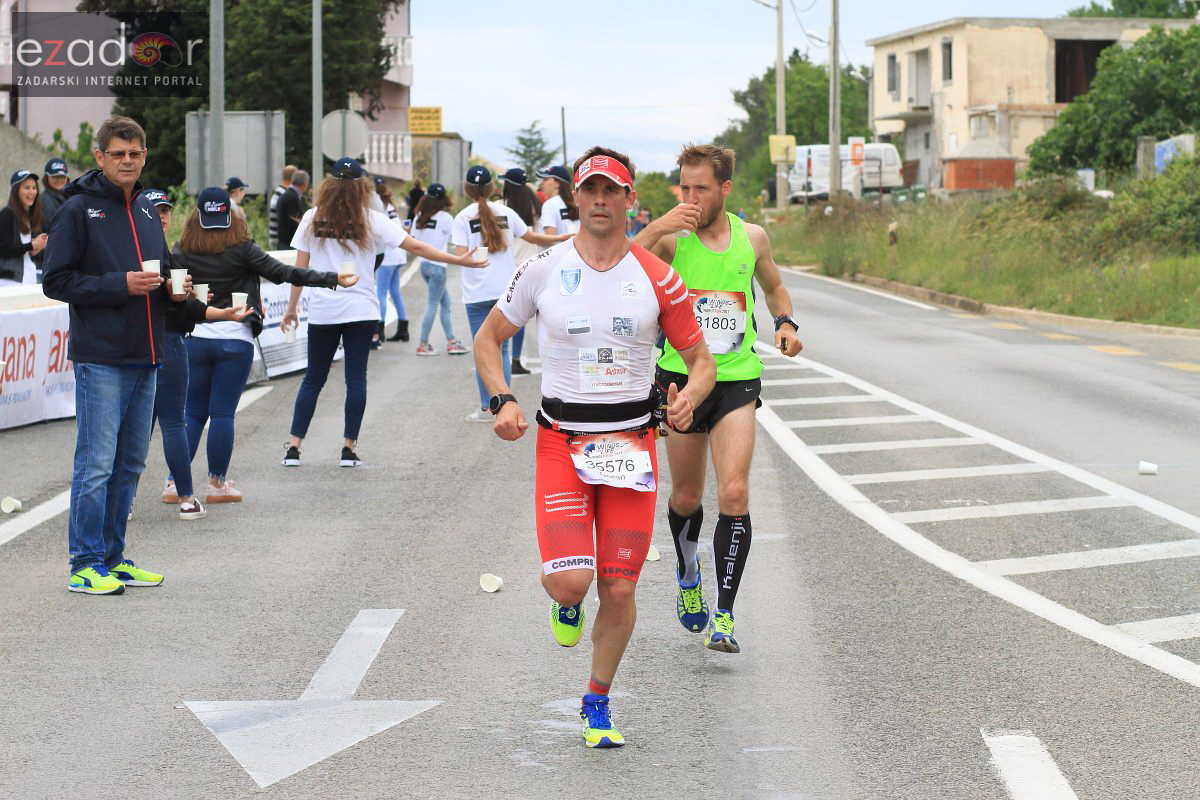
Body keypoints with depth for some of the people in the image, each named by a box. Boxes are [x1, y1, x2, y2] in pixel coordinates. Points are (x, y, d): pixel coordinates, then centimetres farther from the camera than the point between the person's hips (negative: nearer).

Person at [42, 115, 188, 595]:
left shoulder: (147, 211, 16)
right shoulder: (78, 209, -6)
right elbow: (56, 281, -11)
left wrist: (172, 289, 5)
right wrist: (121, 284, -18)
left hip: (144, 357, 7)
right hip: (100, 358, -7)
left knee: (130, 463, 11)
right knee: (96, 464, -7)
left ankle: (112, 557, 20)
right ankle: (86, 564, -1)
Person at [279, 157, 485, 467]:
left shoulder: (313, 219, 1)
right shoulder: (371, 221, -3)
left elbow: (300, 268, 1)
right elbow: (415, 247, -4)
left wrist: (291, 308, 10)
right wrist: (458, 260, 1)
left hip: (322, 311, 1)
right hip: (361, 310, -1)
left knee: (313, 379, 9)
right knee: (356, 378, 4)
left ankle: (294, 447, 4)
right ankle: (349, 449, 4)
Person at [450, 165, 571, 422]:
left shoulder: (463, 218, -5)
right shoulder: (506, 213, 5)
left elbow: (461, 255, -13)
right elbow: (531, 236, 15)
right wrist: (560, 238, 26)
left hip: (477, 294, -3)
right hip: (506, 290, 3)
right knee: (502, 349, 11)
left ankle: (486, 408, 4)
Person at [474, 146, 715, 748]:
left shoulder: (655, 277, 0)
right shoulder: (544, 270, 0)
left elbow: (702, 360, 7)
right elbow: (487, 339, 11)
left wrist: (688, 396, -15)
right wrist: (502, 401, -5)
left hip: (632, 443, 1)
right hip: (560, 442, -1)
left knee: (619, 590, -1)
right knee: (570, 581, -18)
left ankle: (597, 702, 22)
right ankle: (566, 603, 21)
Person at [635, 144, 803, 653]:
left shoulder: (752, 238, 2)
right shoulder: (671, 238, -7)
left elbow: (774, 288, 22)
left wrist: (785, 323, 2)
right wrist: (657, 228, -29)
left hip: (737, 379, 0)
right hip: (682, 378, 0)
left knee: (734, 494, -15)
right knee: (686, 497, 14)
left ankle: (724, 616, -11)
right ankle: (688, 577, 45)